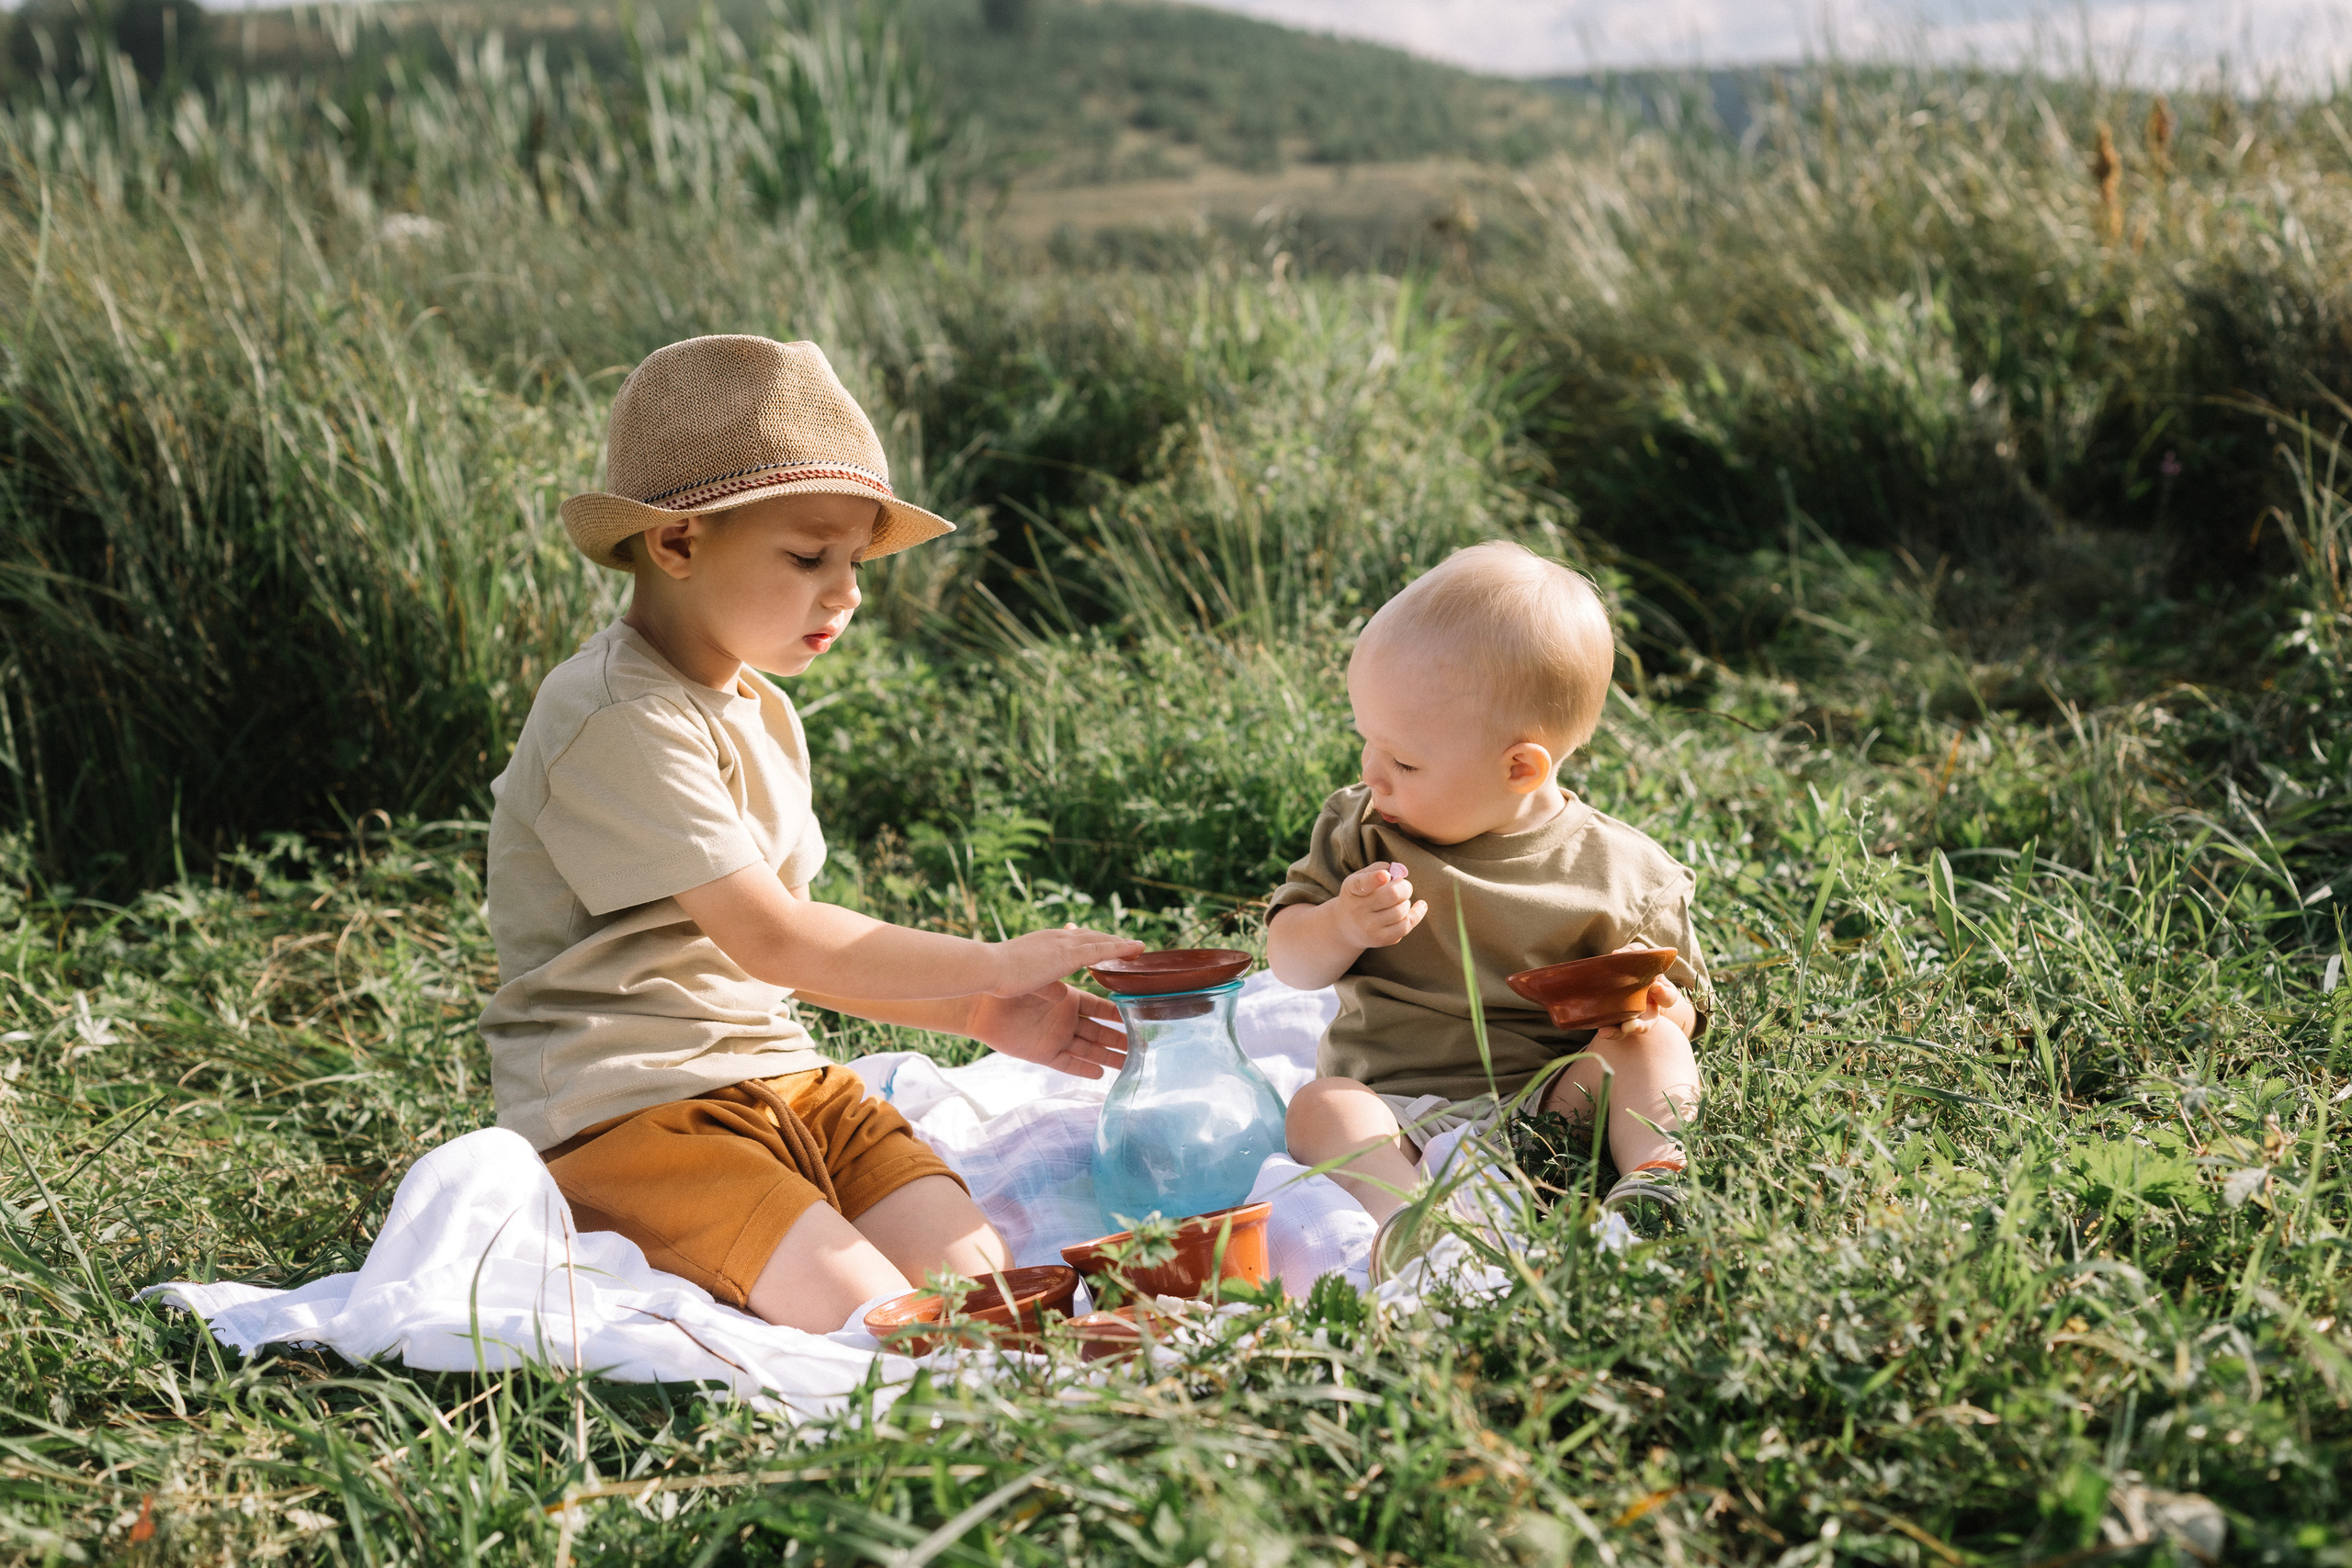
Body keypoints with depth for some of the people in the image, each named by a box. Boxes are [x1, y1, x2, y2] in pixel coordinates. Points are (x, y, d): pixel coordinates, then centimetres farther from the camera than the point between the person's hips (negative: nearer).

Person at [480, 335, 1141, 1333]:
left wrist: (982, 1015, 7)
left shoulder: (763, 715, 15)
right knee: (867, 1320, -22)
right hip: (625, 1104, -8)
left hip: (776, 1074, 8)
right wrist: (995, 964, -14)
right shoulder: (618, 720, -17)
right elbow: (771, 940, -20)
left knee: (970, 1276, -12)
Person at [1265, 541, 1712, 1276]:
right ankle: (1400, 1212, -54)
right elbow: (1289, 962, 9)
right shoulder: (1360, 829, 6)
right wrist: (1341, 927, -15)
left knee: (1652, 1043, -20)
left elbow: (1682, 1007, 9)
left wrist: (1644, 1002, -16)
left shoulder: (1620, 872, -1)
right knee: (1320, 1107, -30)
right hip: (1391, 1107, 1)